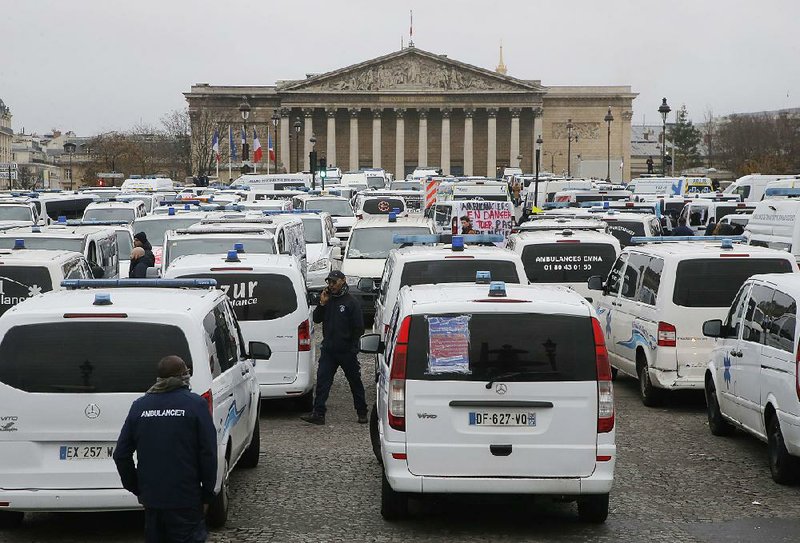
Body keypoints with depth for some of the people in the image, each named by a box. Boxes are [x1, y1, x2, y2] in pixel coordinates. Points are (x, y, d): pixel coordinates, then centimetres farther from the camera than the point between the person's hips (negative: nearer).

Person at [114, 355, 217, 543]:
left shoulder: (139, 406, 7)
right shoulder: (196, 404, -5)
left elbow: (121, 455, 7)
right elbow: (208, 454, -9)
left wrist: (137, 489, 17)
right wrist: (207, 495, -1)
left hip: (151, 500, 4)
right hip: (186, 500, -4)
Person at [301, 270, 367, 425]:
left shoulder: (352, 302, -6)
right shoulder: (328, 300, 10)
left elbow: (359, 328, -7)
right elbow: (316, 319, 9)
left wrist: (353, 347, -13)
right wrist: (322, 304, -6)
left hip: (346, 351, -4)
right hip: (328, 349, 4)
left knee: (355, 382, 8)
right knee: (322, 379, -5)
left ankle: (362, 412, 19)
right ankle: (318, 413, -7)